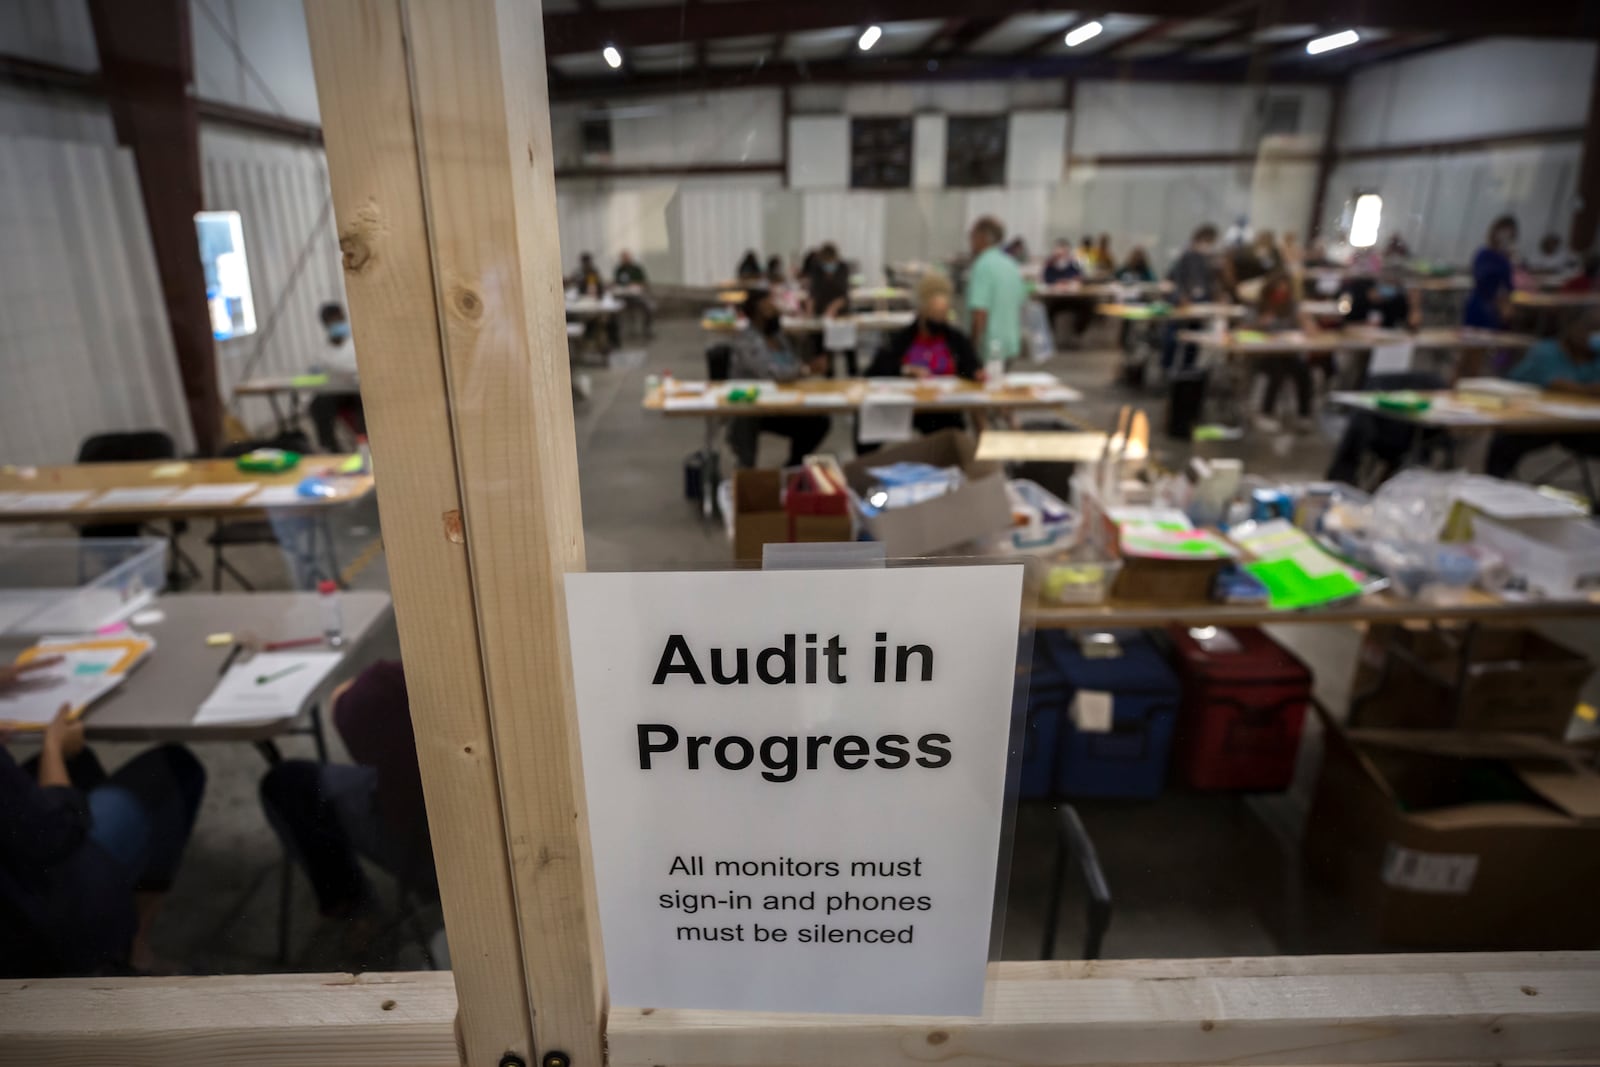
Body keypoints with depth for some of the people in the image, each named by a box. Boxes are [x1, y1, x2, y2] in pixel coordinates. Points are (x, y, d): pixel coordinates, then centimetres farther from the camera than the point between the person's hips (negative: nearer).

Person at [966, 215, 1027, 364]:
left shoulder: (983, 266, -15)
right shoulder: (1011, 265, 12)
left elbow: (980, 312, -21)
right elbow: (1021, 303, 20)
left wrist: (974, 350, -16)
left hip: (990, 350, -9)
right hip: (1012, 346, 9)